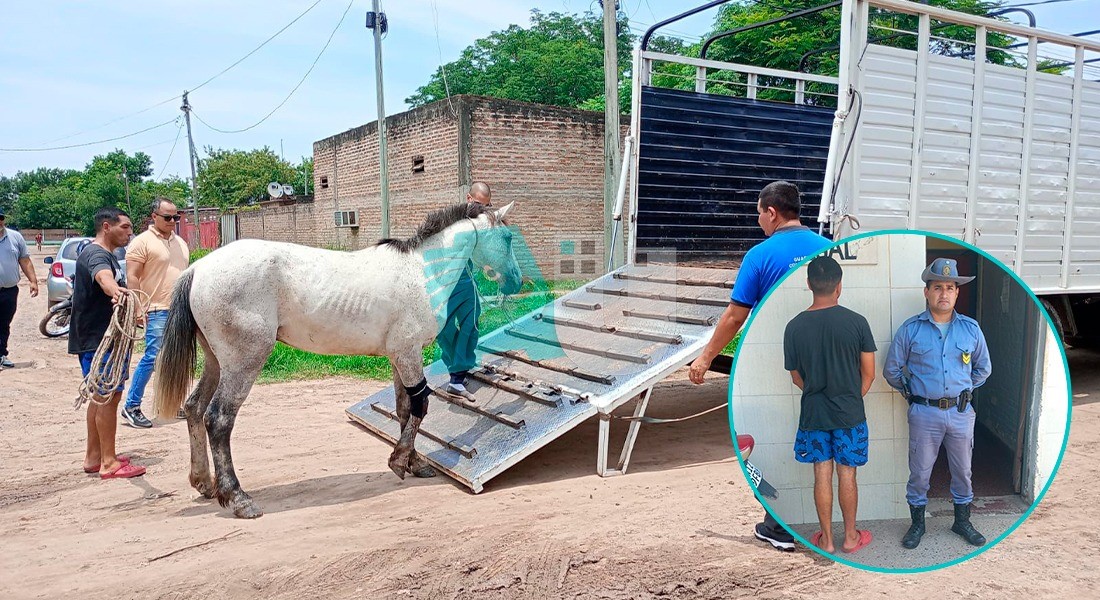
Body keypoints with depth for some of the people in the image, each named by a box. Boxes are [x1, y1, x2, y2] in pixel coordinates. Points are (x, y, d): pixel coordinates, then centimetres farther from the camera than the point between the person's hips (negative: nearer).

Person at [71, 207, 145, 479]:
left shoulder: (107, 254, 17)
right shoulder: (96, 255, -16)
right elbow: (104, 277, -41)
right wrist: (116, 291, -62)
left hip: (106, 338, 11)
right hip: (98, 340, -11)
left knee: (102, 396, 16)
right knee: (107, 397, -8)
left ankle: (94, 457, 25)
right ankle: (108, 463, -3)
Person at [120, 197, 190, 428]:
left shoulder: (180, 242, 17)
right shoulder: (143, 242, -5)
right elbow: (132, 277, -10)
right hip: (158, 311, -7)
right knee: (152, 357, -10)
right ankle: (131, 407, -1)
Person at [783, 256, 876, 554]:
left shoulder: (794, 326, -9)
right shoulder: (856, 321, -12)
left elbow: (797, 377, 2)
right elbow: (868, 373, -4)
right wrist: (851, 399, 12)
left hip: (813, 414, 1)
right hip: (850, 414, -1)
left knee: (822, 475, 11)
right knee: (847, 475, 12)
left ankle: (827, 539, 22)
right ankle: (850, 537, 26)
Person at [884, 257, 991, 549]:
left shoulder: (970, 328, 2)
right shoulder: (910, 329, -5)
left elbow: (983, 368, 16)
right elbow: (891, 369, 3)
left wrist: (964, 390, 12)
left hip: (961, 412, 2)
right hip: (924, 413, -2)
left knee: (963, 471, 14)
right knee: (919, 472, 7)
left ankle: (962, 521, 33)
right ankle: (917, 524, 23)